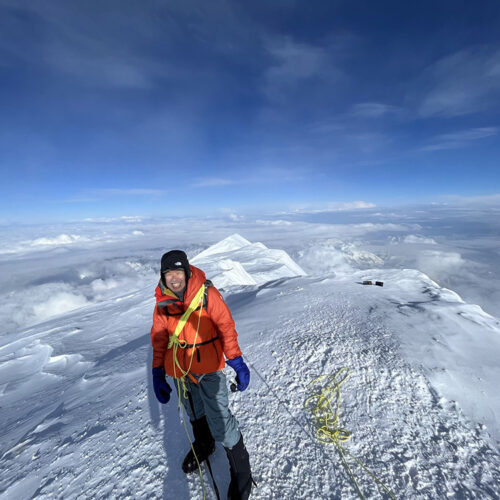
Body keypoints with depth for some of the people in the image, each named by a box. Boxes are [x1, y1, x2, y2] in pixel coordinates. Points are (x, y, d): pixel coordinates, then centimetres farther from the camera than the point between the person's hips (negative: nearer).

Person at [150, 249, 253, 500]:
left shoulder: (206, 292, -18)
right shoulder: (162, 300, -6)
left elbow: (226, 325, -13)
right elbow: (159, 337, 4)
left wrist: (236, 361, -17)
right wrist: (158, 372, 4)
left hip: (208, 366, -4)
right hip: (180, 368, 4)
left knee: (219, 419, -4)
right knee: (194, 412, 26)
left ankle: (241, 472, 23)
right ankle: (203, 445, 56)